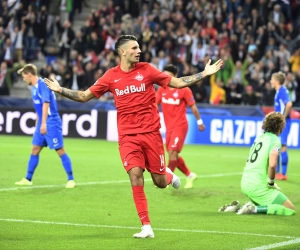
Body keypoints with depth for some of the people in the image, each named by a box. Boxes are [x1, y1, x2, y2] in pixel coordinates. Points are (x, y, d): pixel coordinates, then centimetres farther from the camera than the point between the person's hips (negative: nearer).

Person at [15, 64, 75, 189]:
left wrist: (44, 123, -31)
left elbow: (46, 104, -24)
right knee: (35, 149, 10)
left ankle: (71, 179, -1)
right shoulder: (34, 87, 14)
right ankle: (28, 179, 16)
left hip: (51, 123, -9)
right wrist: (38, 125, 27)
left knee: (60, 150, -6)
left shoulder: (43, 85, -15)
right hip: (42, 124, 9)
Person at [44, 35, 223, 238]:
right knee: (136, 177, -15)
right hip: (128, 137, 0)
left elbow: (177, 83, 4)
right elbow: (84, 96, 7)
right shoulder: (111, 76, 0)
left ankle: (169, 174, 43)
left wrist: (204, 74, -3)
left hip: (151, 133, 0)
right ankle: (146, 227, -8)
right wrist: (60, 89, -4)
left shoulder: (146, 70, -1)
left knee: (160, 182, 3)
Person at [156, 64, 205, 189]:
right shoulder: (162, 89, 3)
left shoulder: (184, 90, -10)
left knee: (172, 152, -16)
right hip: (169, 126, 6)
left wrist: (199, 122, 3)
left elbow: (193, 107, -3)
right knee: (173, 155, 11)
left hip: (180, 126, -6)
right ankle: (190, 175, 29)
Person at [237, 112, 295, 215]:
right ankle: (255, 209, -18)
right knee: (290, 209, -5)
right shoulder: (275, 141, -10)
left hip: (245, 183, 8)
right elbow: (272, 164, -26)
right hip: (257, 186, -8)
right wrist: (271, 183, -10)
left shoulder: (260, 137, 15)